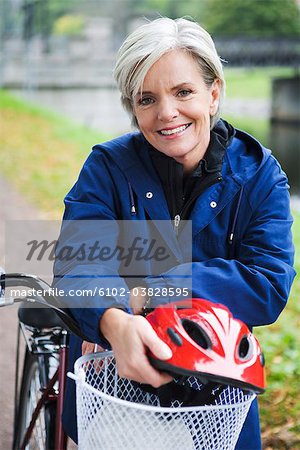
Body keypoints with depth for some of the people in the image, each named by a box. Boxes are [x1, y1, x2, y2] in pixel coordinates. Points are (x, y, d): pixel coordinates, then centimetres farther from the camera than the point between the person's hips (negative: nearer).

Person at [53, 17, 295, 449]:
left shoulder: (260, 175, -11)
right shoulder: (108, 166, -12)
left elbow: (270, 287, -22)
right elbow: (78, 266, -25)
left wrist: (146, 292, -30)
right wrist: (114, 321, -48)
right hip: (108, 381, 0)